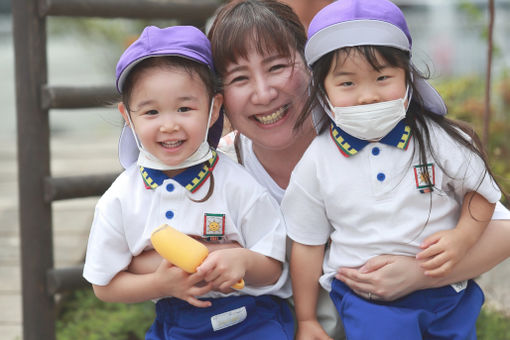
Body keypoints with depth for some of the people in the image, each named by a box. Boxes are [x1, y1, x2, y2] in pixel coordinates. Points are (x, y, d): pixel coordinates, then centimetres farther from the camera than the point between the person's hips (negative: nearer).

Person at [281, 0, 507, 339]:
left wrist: (462, 237, -14)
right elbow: (307, 244, 0)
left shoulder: (439, 139, -9)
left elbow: (481, 190, 5)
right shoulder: (317, 163, -9)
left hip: (448, 291, 2)